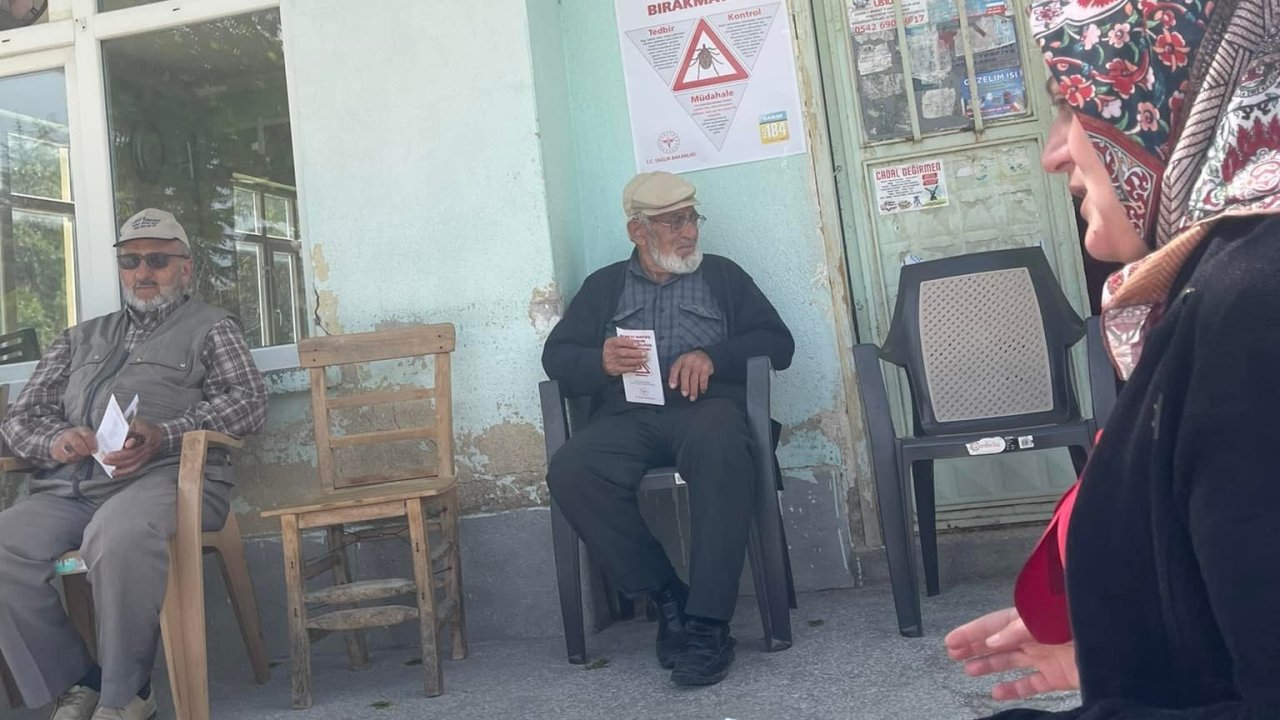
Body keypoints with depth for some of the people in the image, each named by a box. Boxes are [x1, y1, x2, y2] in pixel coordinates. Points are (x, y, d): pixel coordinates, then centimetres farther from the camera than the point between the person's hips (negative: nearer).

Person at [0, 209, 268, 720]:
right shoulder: (80, 339, 29)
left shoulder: (211, 327, 16)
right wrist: (53, 441, -3)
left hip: (164, 476, -5)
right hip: (69, 486, 5)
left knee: (118, 535, -37)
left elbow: (248, 401, 1)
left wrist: (162, 436, -14)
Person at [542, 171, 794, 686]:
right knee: (569, 473, -31)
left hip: (704, 406, -1)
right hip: (627, 416, 2)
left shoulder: (722, 275, 22)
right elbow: (556, 356, 15)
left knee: (720, 449, -38)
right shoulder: (604, 286, 24)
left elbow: (778, 343, 12)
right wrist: (601, 361, -8)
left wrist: (712, 356, -7)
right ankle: (666, 597, -19)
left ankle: (708, 624, -35)